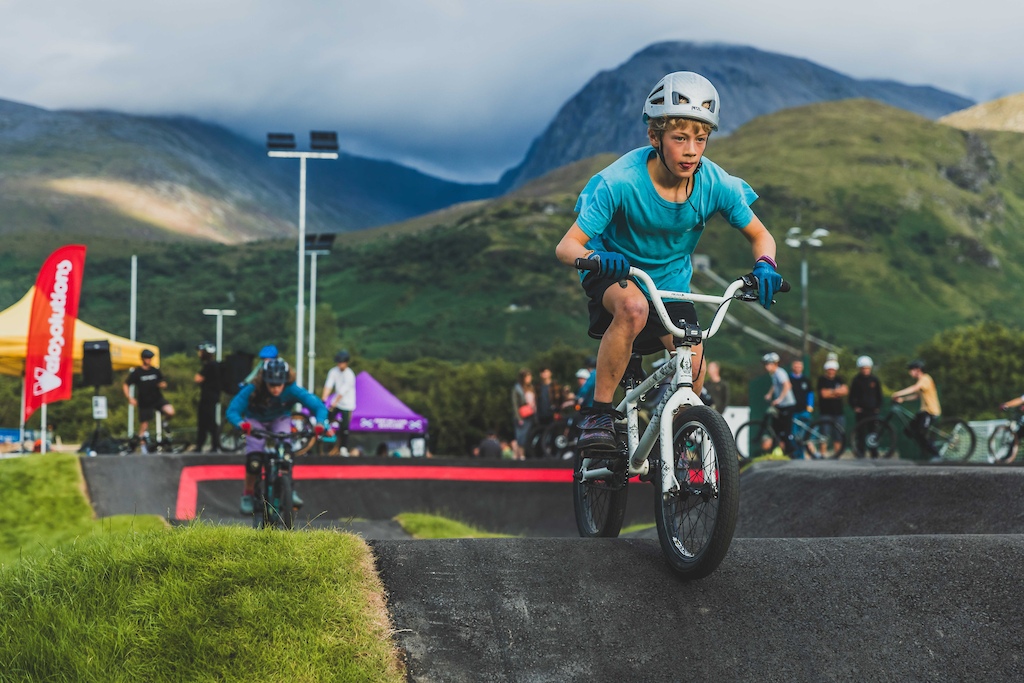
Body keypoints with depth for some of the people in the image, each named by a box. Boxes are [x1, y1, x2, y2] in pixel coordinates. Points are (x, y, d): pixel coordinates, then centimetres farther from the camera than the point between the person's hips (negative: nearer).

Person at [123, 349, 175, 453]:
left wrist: (163, 385, -11)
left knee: (170, 412, -24)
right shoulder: (136, 372, -6)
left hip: (157, 399, 2)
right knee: (144, 425, 2)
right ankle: (142, 445, 20)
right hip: (144, 402, -2)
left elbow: (164, 384, 14)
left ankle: (166, 423, 9)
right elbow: (126, 385, 0)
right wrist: (130, 398, -13)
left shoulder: (156, 370, 3)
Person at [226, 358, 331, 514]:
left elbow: (318, 406, -32)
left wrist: (320, 424, -53)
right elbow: (232, 411, -37)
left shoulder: (292, 390, -30)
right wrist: (242, 424, -59)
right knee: (254, 460, -21)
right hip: (256, 421, -1)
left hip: (280, 419, 1)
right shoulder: (252, 390, -32)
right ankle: (248, 494, 1)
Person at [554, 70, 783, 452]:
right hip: (614, 274, -4)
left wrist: (764, 266, -25)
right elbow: (567, 246, -27)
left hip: (670, 282, 4)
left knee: (693, 371, -10)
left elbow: (759, 235, -3)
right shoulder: (620, 181, -29)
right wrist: (595, 257, -49)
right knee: (633, 307, -37)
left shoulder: (716, 185, -20)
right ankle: (599, 417, -25)